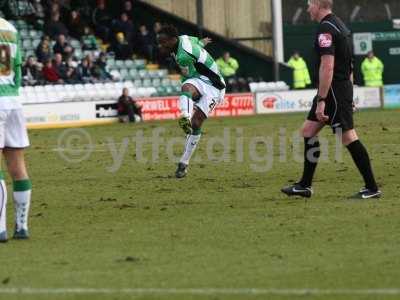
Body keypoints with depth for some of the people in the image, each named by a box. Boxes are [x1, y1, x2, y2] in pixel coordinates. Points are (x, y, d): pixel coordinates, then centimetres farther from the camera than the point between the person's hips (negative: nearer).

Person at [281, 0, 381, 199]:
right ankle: (304, 186, 16)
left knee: (348, 137, -8)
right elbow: (348, 66, 20)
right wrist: (349, 98, 24)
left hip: (334, 91, -10)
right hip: (343, 87, 10)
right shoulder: (339, 25, 16)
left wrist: (321, 101, -22)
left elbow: (327, 67, -23)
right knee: (308, 131, 13)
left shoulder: (326, 29, -16)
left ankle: (372, 188, -5)